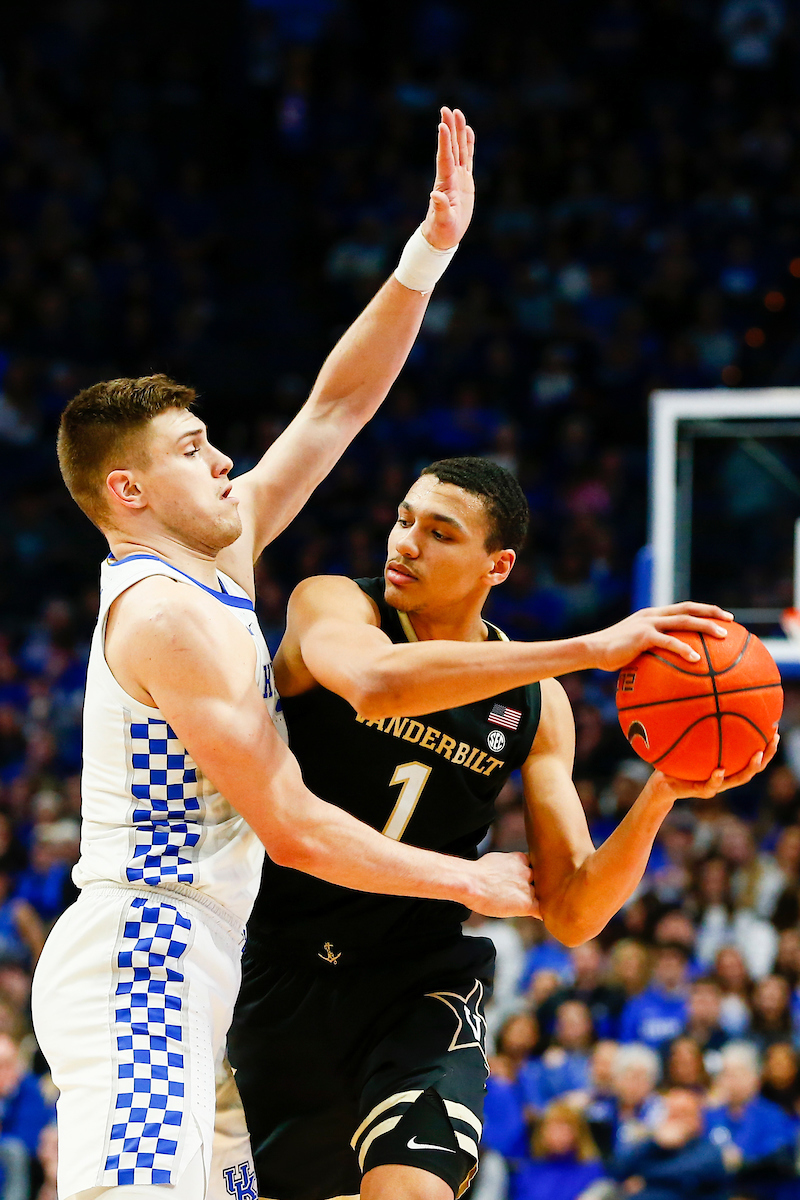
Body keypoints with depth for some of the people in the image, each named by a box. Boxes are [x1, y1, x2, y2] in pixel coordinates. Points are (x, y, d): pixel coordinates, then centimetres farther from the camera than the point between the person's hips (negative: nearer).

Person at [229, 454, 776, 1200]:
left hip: (418, 984, 0)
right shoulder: (327, 608, -10)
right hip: (280, 969, 0)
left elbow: (571, 916, -5)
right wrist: (590, 649, -39)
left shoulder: (534, 705, -2)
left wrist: (660, 798, -23)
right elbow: (377, 683, -37)